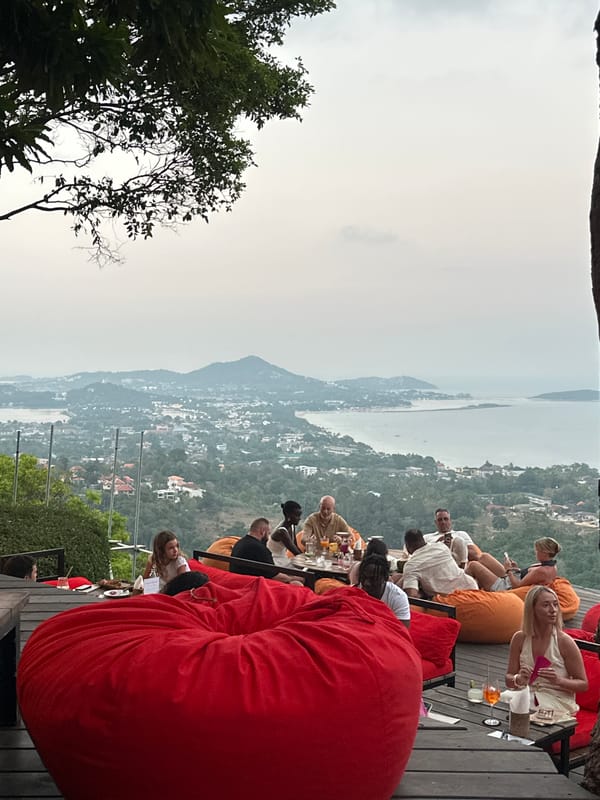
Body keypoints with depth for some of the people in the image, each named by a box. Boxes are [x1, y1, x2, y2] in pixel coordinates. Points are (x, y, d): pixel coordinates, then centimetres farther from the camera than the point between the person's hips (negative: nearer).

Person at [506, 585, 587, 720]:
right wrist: (518, 679, -17)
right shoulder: (520, 639, 1)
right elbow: (509, 680, 7)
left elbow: (583, 684, -2)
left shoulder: (564, 642, -9)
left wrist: (558, 680, -21)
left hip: (559, 705, -3)